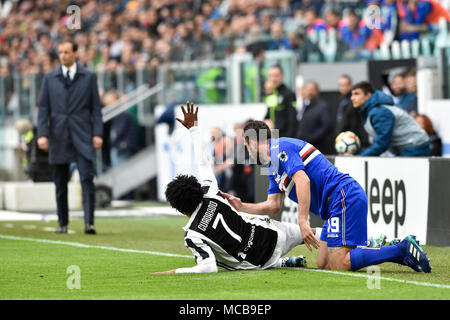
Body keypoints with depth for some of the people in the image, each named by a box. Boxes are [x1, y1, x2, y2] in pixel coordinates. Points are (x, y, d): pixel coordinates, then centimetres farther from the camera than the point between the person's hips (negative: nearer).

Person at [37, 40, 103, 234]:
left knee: (87, 178, -13)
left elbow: (95, 107, 5)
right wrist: (42, 134, -4)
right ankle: (62, 223, 15)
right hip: (58, 136, 2)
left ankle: (89, 223, -16)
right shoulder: (49, 78, 8)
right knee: (60, 183, 6)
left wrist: (97, 133, -4)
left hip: (82, 136, -2)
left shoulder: (89, 77, 6)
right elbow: (43, 108, 6)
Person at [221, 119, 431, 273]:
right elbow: (273, 206, 24)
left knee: (338, 264, -19)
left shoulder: (280, 147, -6)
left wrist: (303, 222, -27)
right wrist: (241, 207, 16)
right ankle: (395, 250, 6)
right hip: (337, 204, 10)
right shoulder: (272, 166, 26)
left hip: (345, 196, -10)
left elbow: (302, 180, -20)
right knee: (324, 264, 5)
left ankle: (402, 250, -17)